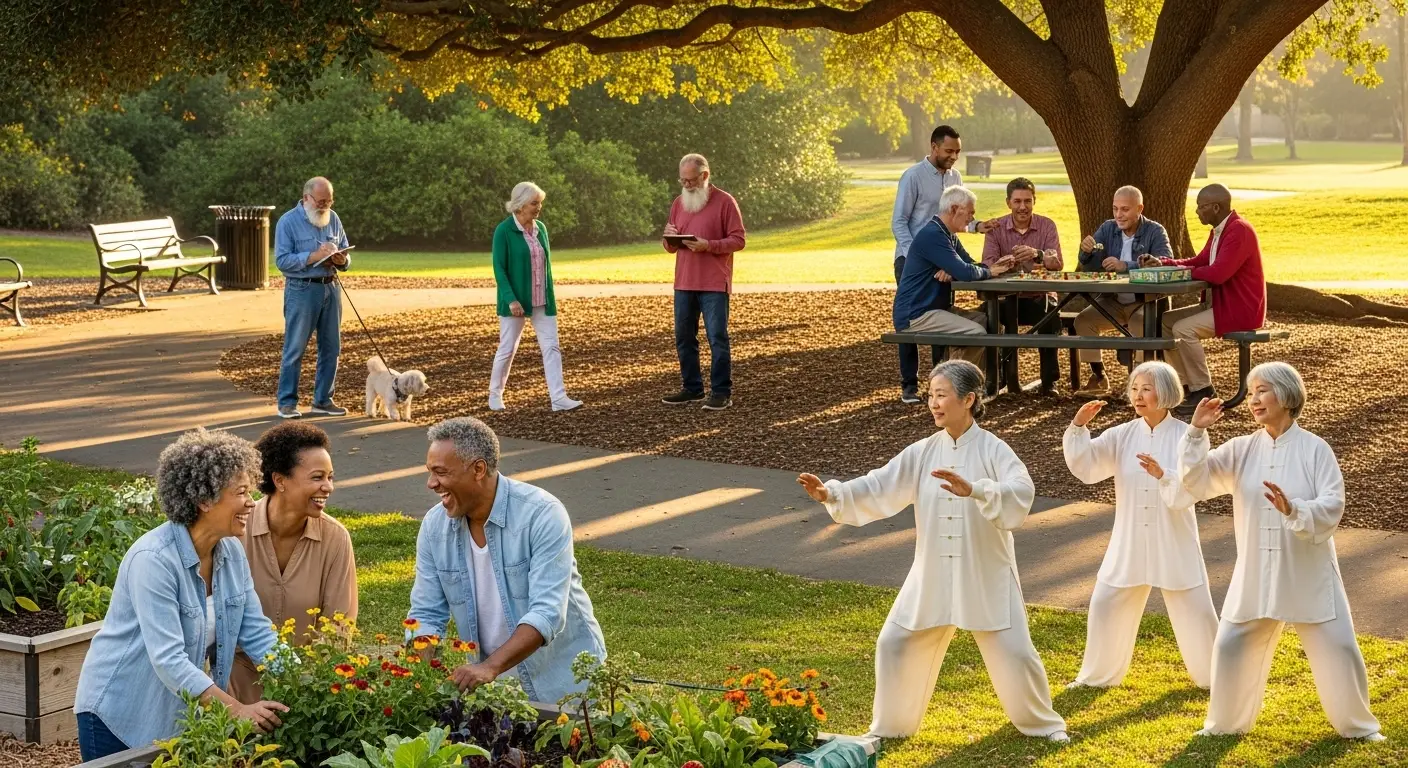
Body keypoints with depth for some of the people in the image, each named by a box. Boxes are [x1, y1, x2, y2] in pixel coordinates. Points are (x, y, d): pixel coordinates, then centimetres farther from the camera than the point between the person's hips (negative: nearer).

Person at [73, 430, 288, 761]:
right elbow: (168, 659, -30)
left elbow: (257, 633, -1)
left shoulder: (232, 552, -3)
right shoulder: (153, 559, -25)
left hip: (182, 715, 7)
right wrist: (238, 710, -36)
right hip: (118, 715, -7)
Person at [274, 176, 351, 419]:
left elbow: (346, 256, 15)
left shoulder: (333, 219, 10)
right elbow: (282, 260, -14)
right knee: (295, 348, -3)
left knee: (331, 348, 8)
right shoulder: (288, 222, -6)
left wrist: (342, 260, -9)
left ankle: (323, 399, 18)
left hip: (330, 288, 6)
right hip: (302, 290, -6)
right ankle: (287, 402, 3)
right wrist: (314, 256, -22)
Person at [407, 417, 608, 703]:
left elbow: (547, 612, -24)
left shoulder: (542, 515, -17)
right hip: (492, 685, 5)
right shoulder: (434, 526, -1)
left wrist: (491, 667, -36)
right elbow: (426, 615, 3)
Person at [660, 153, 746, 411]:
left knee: (717, 337, -6)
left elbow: (738, 240, -7)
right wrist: (670, 237, -3)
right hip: (684, 283, 6)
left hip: (714, 284, -6)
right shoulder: (678, 203, 14)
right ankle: (692, 388, 20)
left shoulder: (724, 201, -4)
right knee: (684, 338, 9)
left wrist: (709, 245, -19)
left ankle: (722, 392, -2)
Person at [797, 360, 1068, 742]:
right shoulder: (922, 453, 0)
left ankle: (1042, 723, 25)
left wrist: (973, 490, -43)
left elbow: (1021, 493, -28)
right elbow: (878, 489, -6)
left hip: (986, 576, -4)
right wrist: (831, 493, -22)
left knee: (1013, 653, 0)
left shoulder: (993, 450, -12)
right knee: (896, 645, 6)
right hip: (933, 576, 4)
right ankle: (890, 725, 27)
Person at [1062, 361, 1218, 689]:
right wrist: (1078, 427, -23)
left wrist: (1163, 475, -37)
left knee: (1194, 610, 4)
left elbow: (1188, 492, -18)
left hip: (1173, 544, -3)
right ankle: (1097, 676, 25)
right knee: (1106, 607, 6)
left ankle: (1213, 677, 26)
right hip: (1129, 543, 3)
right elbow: (1085, 467, -10)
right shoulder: (1122, 435, -1)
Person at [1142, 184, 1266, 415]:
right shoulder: (1219, 230, 12)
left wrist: (1185, 271, -13)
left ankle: (1204, 392, -11)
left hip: (1240, 309, -10)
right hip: (1221, 303, 10)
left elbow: (1218, 273, -29)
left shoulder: (1239, 231, -20)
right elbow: (1198, 262, 18)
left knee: (1184, 329, -23)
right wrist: (1163, 263, 3)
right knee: (1165, 321, 5)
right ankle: (1189, 385, 7)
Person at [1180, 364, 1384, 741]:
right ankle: (1224, 724, 26)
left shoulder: (1315, 449, -9)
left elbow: (1332, 508, -16)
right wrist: (1196, 431, -16)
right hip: (1256, 576, 3)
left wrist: (1294, 509, -35)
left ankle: (1358, 726, 24)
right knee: (1232, 649, 4)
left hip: (1308, 575, -3)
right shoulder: (1242, 449, 0)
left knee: (1337, 650, 1)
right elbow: (1196, 483, -6)